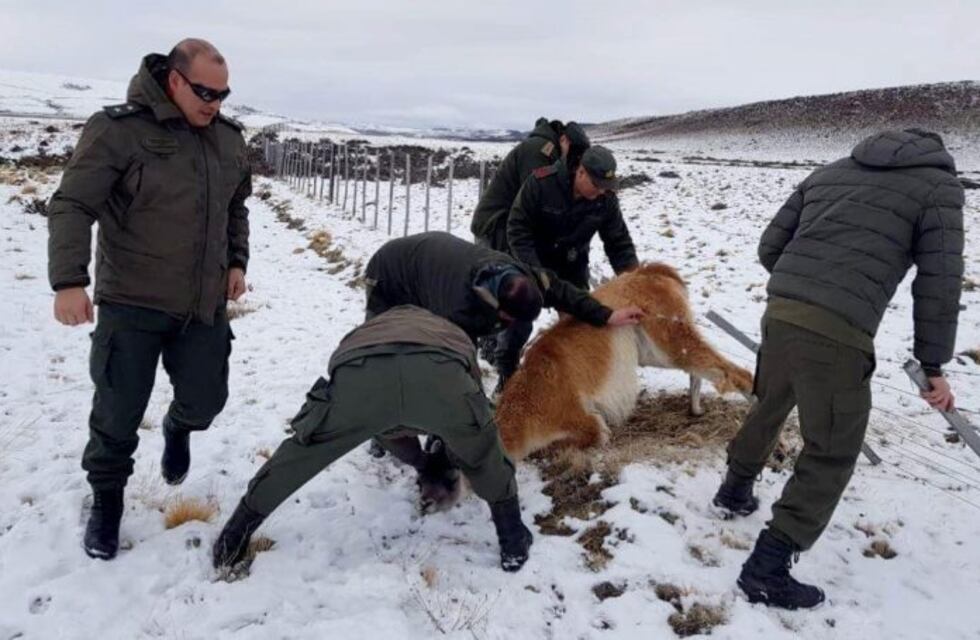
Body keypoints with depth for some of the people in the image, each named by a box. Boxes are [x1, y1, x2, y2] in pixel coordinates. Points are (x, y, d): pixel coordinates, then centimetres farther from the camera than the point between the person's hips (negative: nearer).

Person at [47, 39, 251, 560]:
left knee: (205, 399, 9)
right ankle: (107, 498, 28)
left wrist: (236, 262, 9)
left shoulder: (229, 138, 5)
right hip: (131, 303, -4)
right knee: (118, 411, 3)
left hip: (204, 304, 5)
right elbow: (72, 206, -16)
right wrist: (69, 281, -27)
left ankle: (177, 430, 46)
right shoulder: (118, 129, -13)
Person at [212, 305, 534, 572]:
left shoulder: (369, 328, 52)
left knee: (304, 450, 28)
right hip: (440, 373, -1)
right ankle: (513, 537, 37)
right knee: (481, 450, 31)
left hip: (360, 374, 2)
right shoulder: (455, 334, 48)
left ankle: (234, 535, 41)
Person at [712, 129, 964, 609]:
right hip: (837, 333, -6)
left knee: (768, 408, 30)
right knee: (831, 454, 6)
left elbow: (770, 247, 18)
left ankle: (735, 490, 48)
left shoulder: (829, 172, 22)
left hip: (779, 312, 6)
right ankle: (767, 569, 5)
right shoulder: (940, 185, 8)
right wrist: (934, 365, 8)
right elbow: (938, 283, 1)